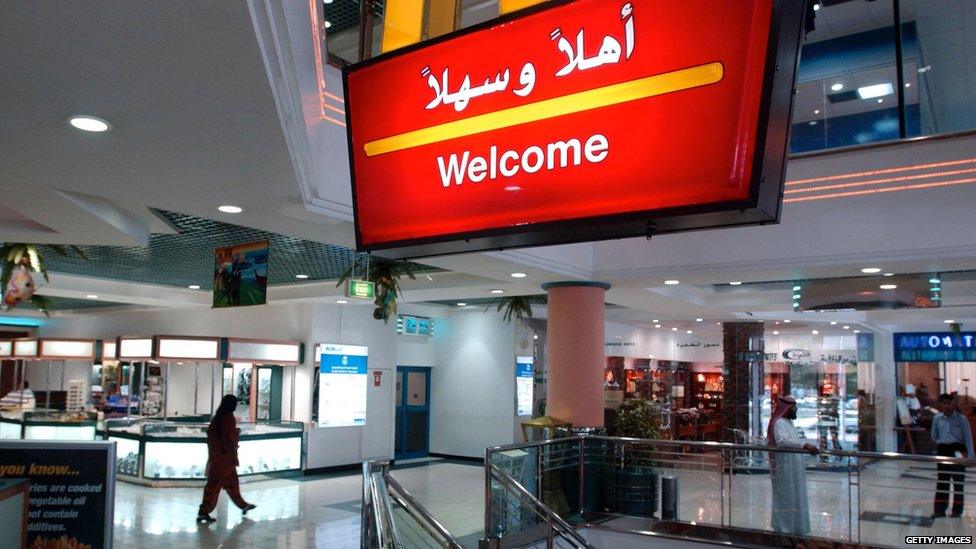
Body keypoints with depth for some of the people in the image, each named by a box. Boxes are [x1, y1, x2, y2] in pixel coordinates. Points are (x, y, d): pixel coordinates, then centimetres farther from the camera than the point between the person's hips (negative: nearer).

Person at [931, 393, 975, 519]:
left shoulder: (961, 419, -4)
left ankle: (957, 510, 11)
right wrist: (941, 443, 3)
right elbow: (934, 437, 16)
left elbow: (968, 438, -5)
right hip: (943, 450, 3)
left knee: (958, 481, 2)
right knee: (942, 481, 7)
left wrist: (970, 455, -9)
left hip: (958, 449, -3)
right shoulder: (937, 419, 5)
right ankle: (940, 509, 12)